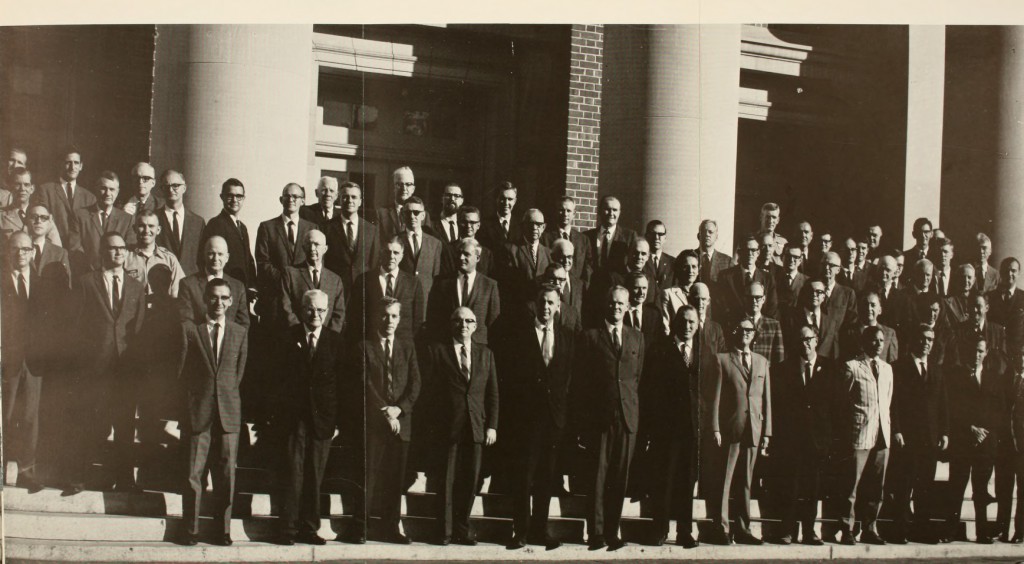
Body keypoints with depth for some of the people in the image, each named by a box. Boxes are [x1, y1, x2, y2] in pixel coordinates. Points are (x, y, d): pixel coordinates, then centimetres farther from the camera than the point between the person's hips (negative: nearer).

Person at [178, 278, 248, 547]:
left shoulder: (240, 333, 10)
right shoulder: (190, 330, 3)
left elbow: (240, 374, 13)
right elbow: (184, 373, 4)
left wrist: (228, 398, 7)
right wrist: (190, 405, 0)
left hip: (228, 413, 2)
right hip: (198, 412, -2)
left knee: (226, 474, 3)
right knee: (193, 473, -2)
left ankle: (223, 530, 11)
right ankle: (190, 531, 6)